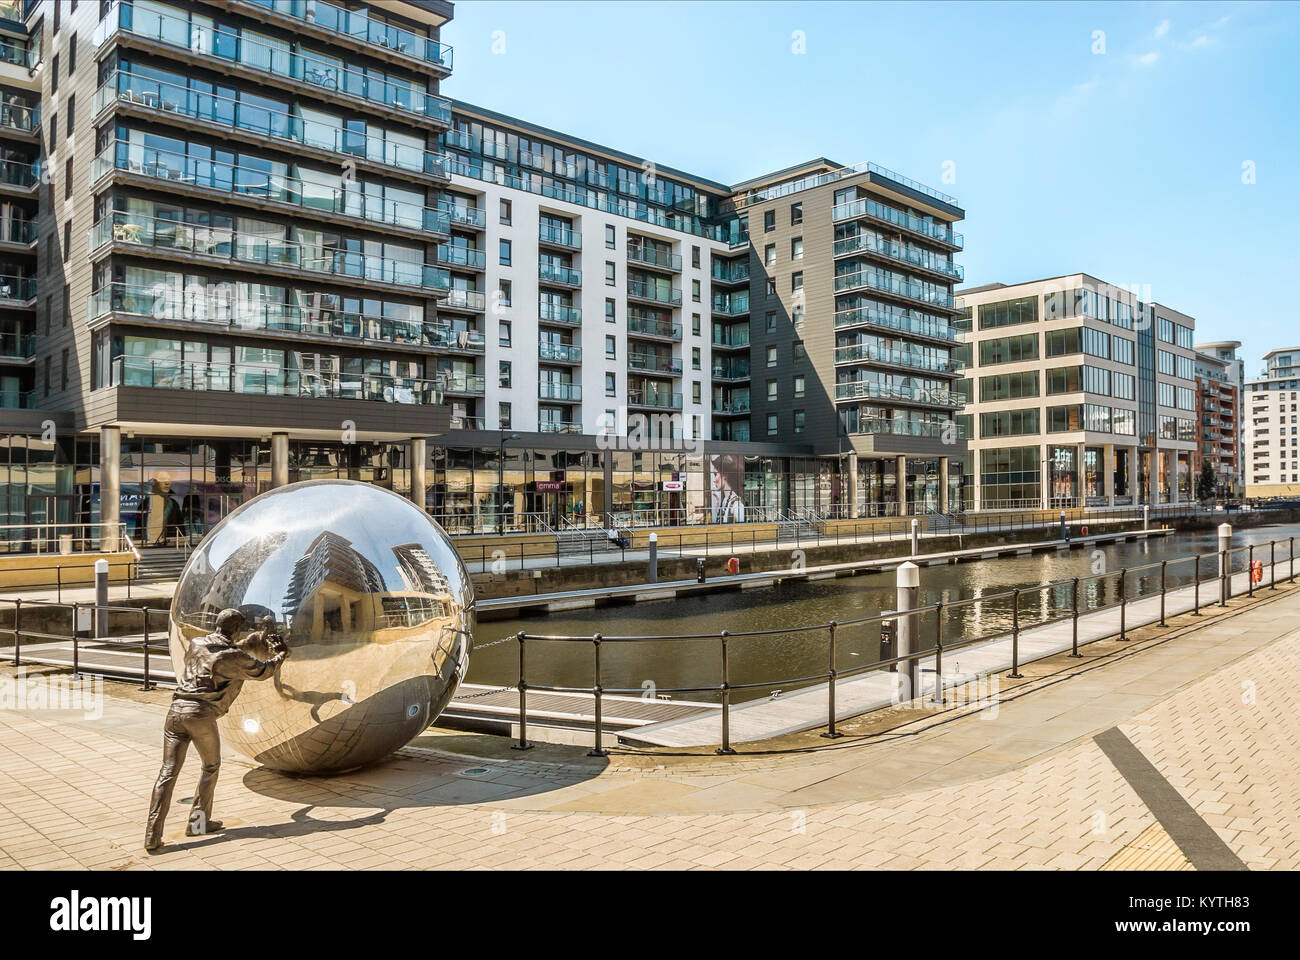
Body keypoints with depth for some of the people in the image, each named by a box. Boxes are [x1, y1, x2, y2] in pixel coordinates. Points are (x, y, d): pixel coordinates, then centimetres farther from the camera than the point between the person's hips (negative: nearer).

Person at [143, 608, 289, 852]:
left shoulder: (196, 644, 17)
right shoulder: (235, 657, 1)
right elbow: (263, 671, 13)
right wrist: (280, 653, 32)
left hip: (176, 710, 5)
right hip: (202, 715, -4)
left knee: (168, 772, 3)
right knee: (211, 767, 18)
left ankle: (152, 835, -2)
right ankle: (198, 822, 22)